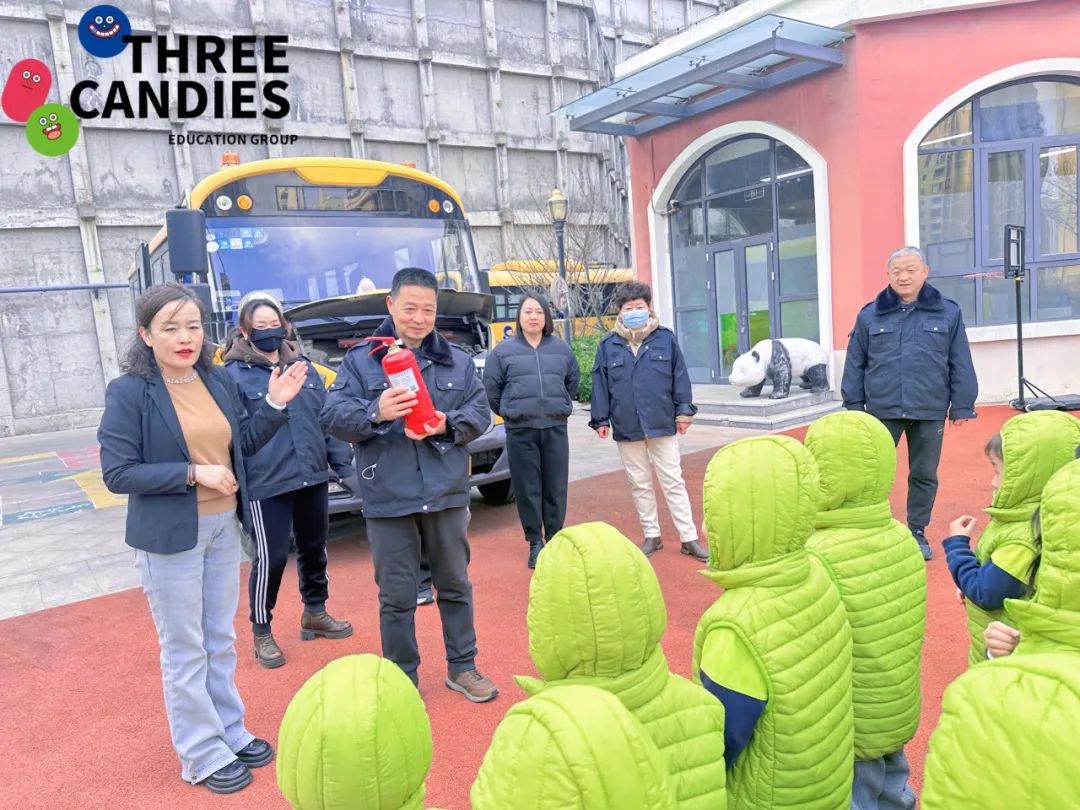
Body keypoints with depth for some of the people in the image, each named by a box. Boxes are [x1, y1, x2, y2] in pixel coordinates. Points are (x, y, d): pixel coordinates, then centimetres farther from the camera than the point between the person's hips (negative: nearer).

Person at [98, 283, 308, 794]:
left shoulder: (219, 380, 1)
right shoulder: (129, 391, -14)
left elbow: (240, 445, 9)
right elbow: (117, 474, -15)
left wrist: (274, 403, -4)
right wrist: (194, 473, -22)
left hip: (224, 527, 5)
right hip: (169, 535, -5)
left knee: (221, 641, 18)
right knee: (184, 650, 9)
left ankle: (231, 733, 35)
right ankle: (203, 755, 25)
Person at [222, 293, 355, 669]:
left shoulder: (303, 366, 10)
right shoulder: (234, 375, -6)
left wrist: (343, 464, 7)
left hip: (313, 476, 6)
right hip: (266, 484, -6)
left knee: (315, 548, 18)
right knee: (271, 557, 1)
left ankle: (315, 613, 38)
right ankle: (261, 632, 21)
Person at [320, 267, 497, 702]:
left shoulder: (457, 360, 6)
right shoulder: (360, 360, 0)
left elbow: (480, 412, 4)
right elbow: (332, 416, -6)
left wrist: (448, 423, -16)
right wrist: (375, 413, -25)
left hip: (446, 493, 3)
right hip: (388, 499, -2)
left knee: (455, 585, 16)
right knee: (396, 596, 8)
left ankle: (462, 667, 33)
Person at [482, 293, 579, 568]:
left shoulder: (561, 348, 7)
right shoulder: (504, 350, 0)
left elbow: (573, 381, 18)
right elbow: (491, 385, 6)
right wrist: (509, 411, 10)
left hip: (556, 428, 2)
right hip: (520, 431, -1)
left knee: (556, 487, 5)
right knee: (528, 489, 3)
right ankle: (535, 542, 15)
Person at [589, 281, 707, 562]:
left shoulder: (666, 338, -1)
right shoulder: (608, 345, 1)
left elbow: (680, 376, 2)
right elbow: (600, 384, 4)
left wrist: (684, 411, 0)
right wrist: (601, 419, 2)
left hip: (662, 424, -1)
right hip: (626, 429, 2)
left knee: (673, 482, 5)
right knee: (639, 485, 12)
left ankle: (689, 538, 13)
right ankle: (652, 536, 25)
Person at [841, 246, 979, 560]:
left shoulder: (948, 312, 3)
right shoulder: (870, 315, 2)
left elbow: (960, 365, 4)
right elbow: (855, 365, 4)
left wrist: (962, 406, 1)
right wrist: (853, 405, 2)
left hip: (930, 411, 1)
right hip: (882, 410, 0)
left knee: (924, 475, 10)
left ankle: (917, 532, 25)